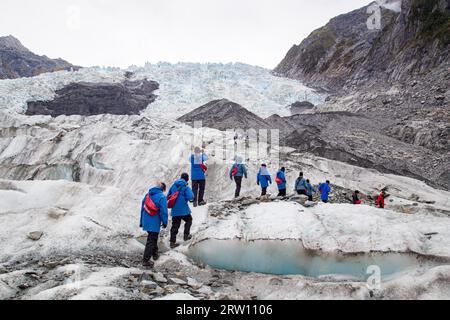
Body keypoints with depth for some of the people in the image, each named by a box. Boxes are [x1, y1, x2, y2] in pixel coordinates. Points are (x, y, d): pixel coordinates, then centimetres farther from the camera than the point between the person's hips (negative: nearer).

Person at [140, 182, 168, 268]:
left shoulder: (148, 195, 7)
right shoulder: (162, 197, -13)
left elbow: (142, 208, 13)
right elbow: (163, 211, -16)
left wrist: (142, 221, 21)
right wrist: (165, 222, -2)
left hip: (146, 221, 7)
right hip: (154, 223, -7)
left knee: (153, 237, 26)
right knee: (151, 241, -1)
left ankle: (155, 253, 41)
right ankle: (146, 261, 0)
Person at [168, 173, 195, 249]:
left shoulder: (174, 186, 9)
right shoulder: (186, 187, -10)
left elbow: (168, 196, 13)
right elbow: (190, 197, -21)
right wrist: (191, 192, 0)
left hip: (174, 210, 5)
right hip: (183, 209, -5)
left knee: (175, 225, 9)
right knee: (189, 220, 21)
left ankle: (172, 242, 8)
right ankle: (186, 235, 22)